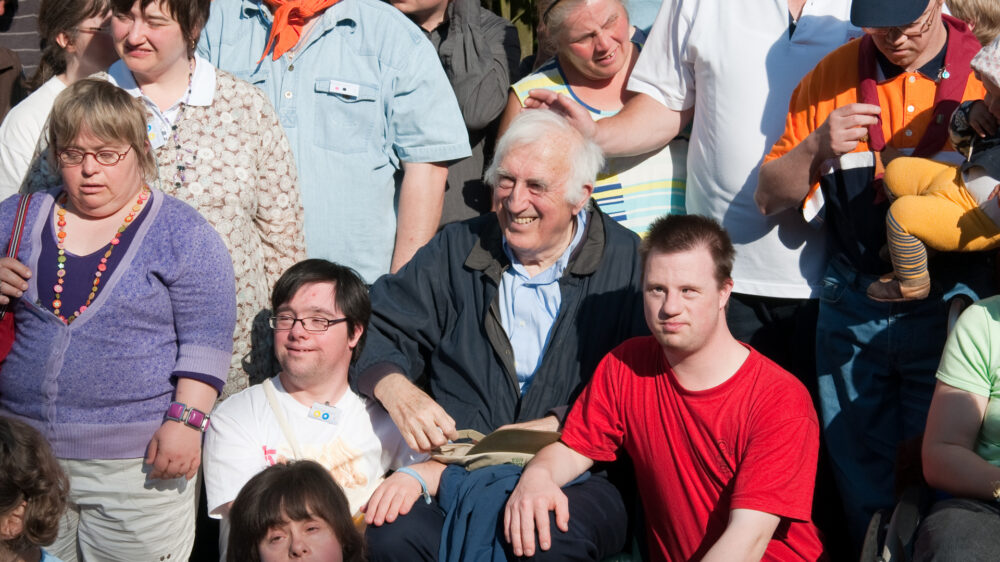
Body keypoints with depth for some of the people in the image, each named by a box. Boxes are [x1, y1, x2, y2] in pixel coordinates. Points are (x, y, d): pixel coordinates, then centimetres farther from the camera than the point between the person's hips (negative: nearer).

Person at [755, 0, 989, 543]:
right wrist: (817, 147, -11)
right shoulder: (831, 76, 4)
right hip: (852, 308, 2)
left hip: (949, 306, -2)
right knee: (859, 472, 10)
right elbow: (770, 196, 7)